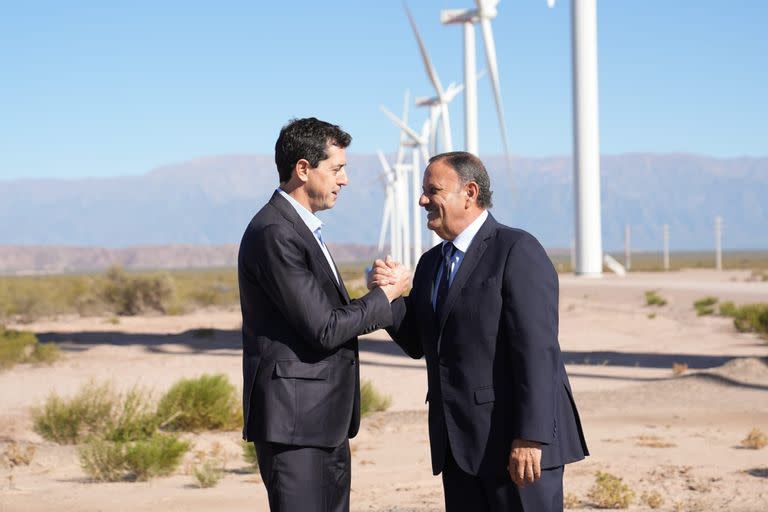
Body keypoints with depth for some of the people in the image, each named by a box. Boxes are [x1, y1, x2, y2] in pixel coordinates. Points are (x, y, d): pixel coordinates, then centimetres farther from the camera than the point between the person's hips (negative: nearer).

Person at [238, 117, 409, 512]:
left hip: (325, 419, 10)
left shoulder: (300, 228, 16)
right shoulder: (274, 234, -17)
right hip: (293, 419, -10)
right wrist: (384, 296, -7)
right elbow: (324, 329, -19)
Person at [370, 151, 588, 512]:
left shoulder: (517, 251, -9)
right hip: (460, 445, 8)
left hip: (517, 442, -8)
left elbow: (537, 349, -16)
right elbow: (417, 344, 17)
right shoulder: (432, 262, 17)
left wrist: (530, 438, -22)